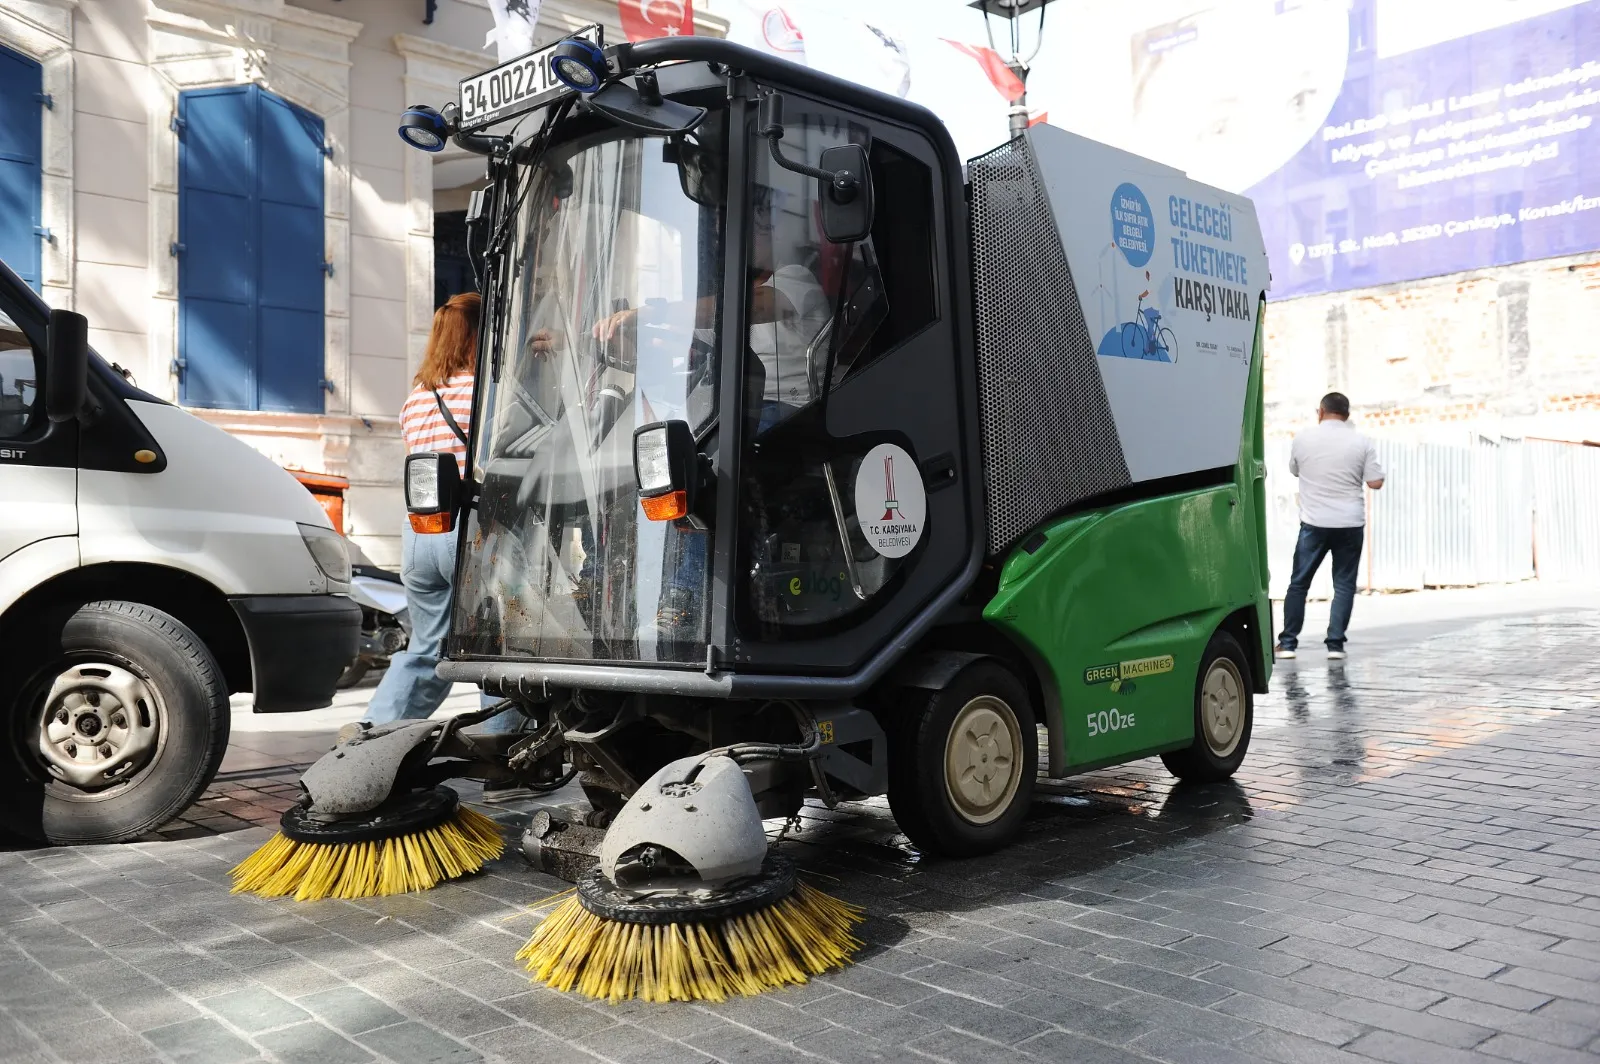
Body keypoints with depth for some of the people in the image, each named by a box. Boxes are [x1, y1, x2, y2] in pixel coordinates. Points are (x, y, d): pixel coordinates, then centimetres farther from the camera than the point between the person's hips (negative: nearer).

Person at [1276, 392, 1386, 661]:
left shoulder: (1302, 439, -1)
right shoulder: (1361, 442, -2)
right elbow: (1375, 482, -2)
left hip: (1314, 523, 0)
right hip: (1350, 524, 0)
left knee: (1298, 583, 8)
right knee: (1344, 585, 7)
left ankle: (1287, 643, 8)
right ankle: (1335, 644, 4)